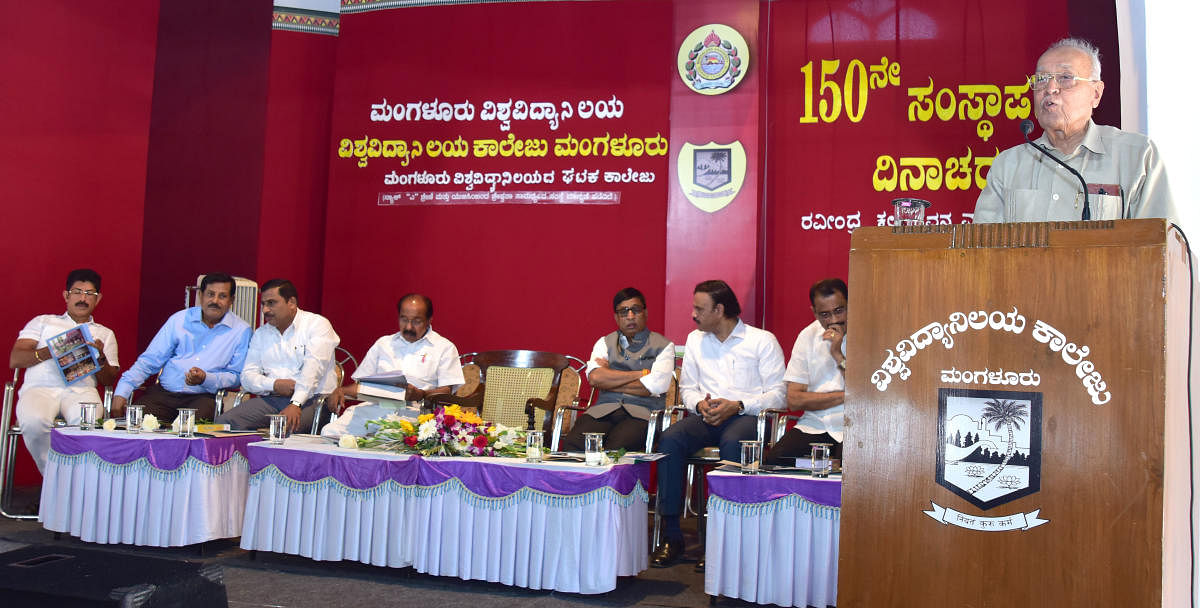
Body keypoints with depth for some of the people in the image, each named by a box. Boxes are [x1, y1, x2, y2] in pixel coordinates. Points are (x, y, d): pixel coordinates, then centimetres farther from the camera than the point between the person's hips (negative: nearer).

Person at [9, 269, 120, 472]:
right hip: (41, 387, 0)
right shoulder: (43, 322, 26)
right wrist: (50, 351, -3)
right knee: (34, 422, -36)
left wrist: (100, 357, -3)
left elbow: (108, 381, 17)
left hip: (81, 389, 0)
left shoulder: (105, 334, 27)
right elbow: (14, 360, 12)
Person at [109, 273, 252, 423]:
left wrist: (205, 379, -17)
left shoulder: (241, 331, 4)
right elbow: (149, 361, 11)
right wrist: (122, 393, -1)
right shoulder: (179, 319, 11)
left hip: (203, 397, -3)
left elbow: (236, 376, 2)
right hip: (164, 393, 3)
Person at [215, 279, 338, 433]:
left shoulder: (317, 325, 1)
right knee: (224, 422, -18)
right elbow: (247, 376, 13)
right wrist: (273, 384, -9)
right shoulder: (260, 334, 21)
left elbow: (313, 368, -14)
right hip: (271, 399, 5)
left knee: (287, 426, -37)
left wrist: (295, 404, -27)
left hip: (310, 399, -5)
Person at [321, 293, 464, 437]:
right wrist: (342, 391, 4)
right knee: (330, 432, -21)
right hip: (375, 406, 5)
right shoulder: (383, 343, 26)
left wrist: (421, 394, -18)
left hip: (412, 412, -4)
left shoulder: (445, 348, 12)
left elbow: (446, 391, 2)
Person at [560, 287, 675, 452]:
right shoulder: (605, 343, 20)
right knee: (572, 444, -30)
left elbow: (655, 387, -6)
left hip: (641, 413, -3)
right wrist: (641, 373, -2)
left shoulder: (663, 345, 12)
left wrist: (610, 380, 2)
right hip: (604, 409, 3)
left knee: (615, 449, -37)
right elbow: (594, 377, 0)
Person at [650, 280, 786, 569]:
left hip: (747, 416, -4)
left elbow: (778, 394, -3)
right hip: (707, 416, 4)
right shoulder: (695, 340, 20)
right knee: (670, 439, -28)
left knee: (732, 444, -39)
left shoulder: (762, 340, 4)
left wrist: (737, 406, -16)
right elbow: (687, 387, 21)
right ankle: (672, 534, -25)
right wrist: (700, 404, -3)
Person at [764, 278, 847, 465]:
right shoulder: (808, 336, 8)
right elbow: (794, 400, 1)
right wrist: (846, 396, -7)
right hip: (815, 425, 3)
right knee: (772, 461, -23)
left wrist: (839, 356, -13)